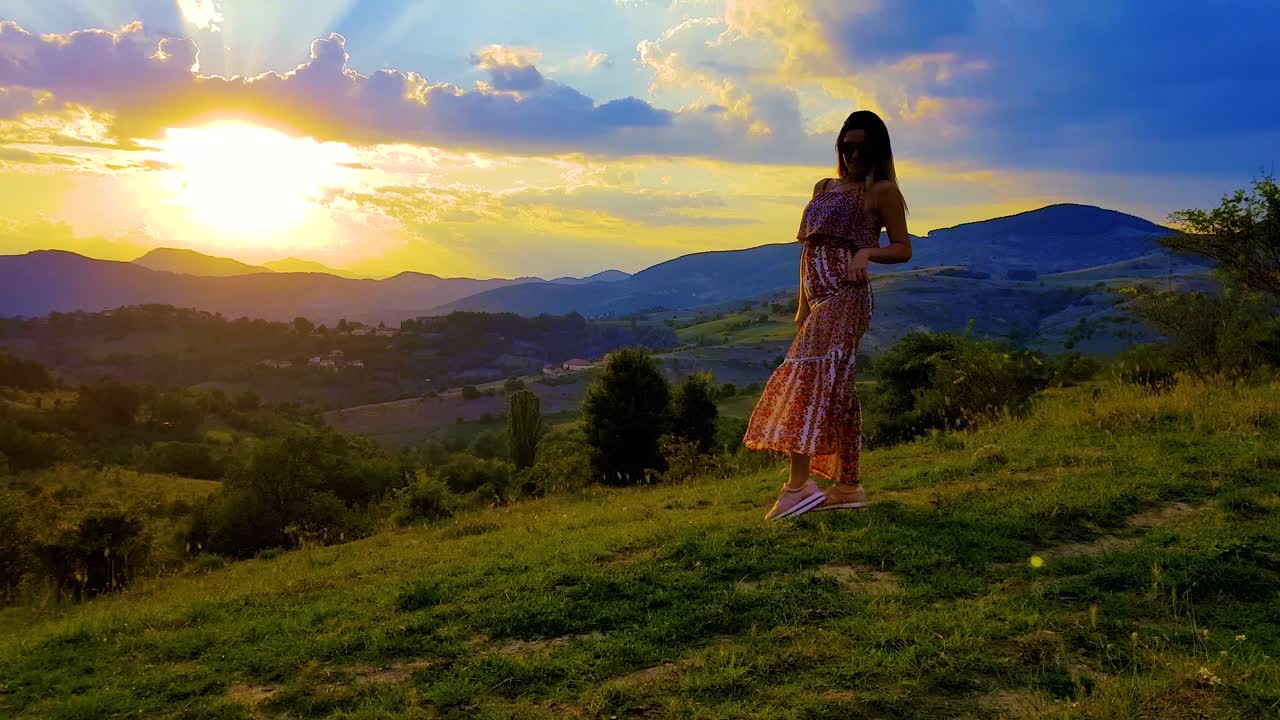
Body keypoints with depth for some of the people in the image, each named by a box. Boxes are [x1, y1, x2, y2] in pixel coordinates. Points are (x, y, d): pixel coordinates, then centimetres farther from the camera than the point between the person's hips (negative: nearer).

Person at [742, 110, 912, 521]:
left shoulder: (882, 191, 4)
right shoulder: (824, 187, 23)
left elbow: (903, 249, 3)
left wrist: (867, 252, -17)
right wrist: (803, 304, 19)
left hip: (846, 294, -8)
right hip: (820, 298, 8)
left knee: (808, 374, -19)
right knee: (834, 388, 6)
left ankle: (799, 484, -23)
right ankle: (848, 487, 11)